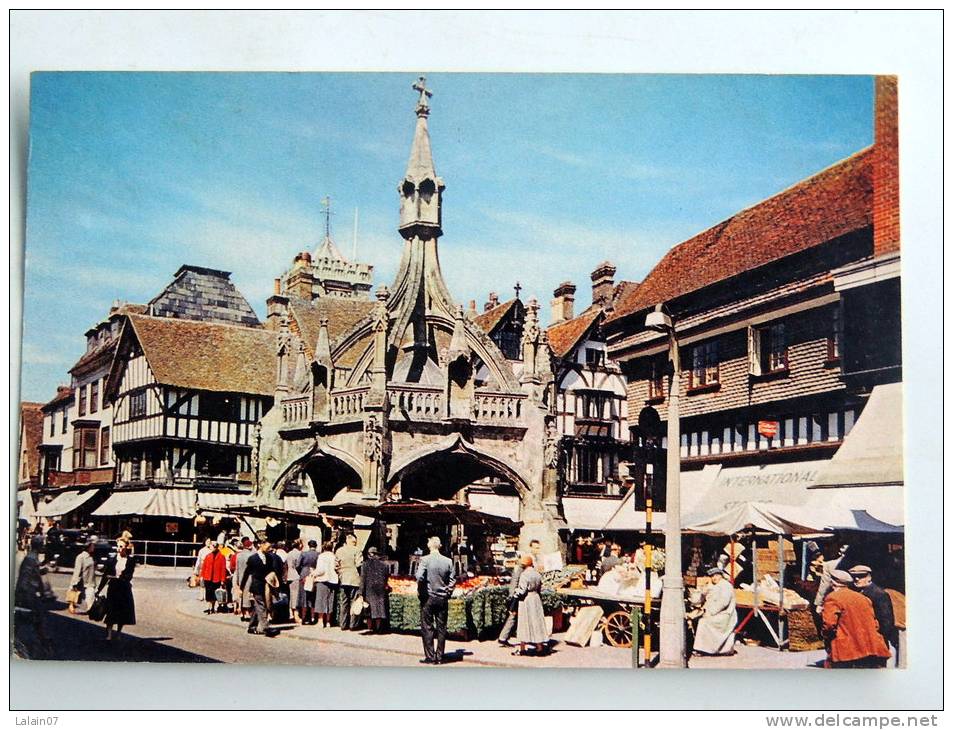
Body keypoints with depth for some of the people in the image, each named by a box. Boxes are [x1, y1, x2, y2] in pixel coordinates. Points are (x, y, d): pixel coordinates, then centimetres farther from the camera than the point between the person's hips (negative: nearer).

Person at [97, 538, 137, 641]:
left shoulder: (131, 560, -2)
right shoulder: (112, 560, 2)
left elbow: (129, 576, -8)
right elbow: (105, 576, 7)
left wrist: (117, 577, -19)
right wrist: (99, 589, 6)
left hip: (125, 589, 0)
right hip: (113, 588, 0)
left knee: (123, 612, 6)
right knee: (111, 611, -6)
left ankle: (118, 634, 20)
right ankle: (108, 635, -5)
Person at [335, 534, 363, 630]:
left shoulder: (339, 551, 7)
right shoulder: (356, 550, -8)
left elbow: (335, 565, 7)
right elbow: (359, 564, -13)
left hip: (343, 580, 4)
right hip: (355, 579, -4)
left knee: (343, 603, 9)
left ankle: (343, 625, 10)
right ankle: (353, 625, 1)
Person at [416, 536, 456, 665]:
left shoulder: (426, 560, -9)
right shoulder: (448, 561, 1)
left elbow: (419, 577, -17)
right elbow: (453, 580, 3)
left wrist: (420, 592, -4)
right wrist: (448, 593, 12)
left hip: (428, 598, -3)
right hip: (443, 599, 3)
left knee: (427, 628, 5)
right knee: (441, 628, 9)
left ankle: (430, 657, 4)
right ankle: (440, 657, 12)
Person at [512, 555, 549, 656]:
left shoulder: (524, 575, -18)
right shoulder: (537, 574, 5)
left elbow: (521, 591, -18)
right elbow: (540, 588, 10)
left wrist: (515, 595, -1)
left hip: (526, 600, -7)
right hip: (536, 598, 7)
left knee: (524, 623, 0)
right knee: (536, 621, 12)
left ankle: (522, 649, 5)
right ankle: (539, 645, 13)